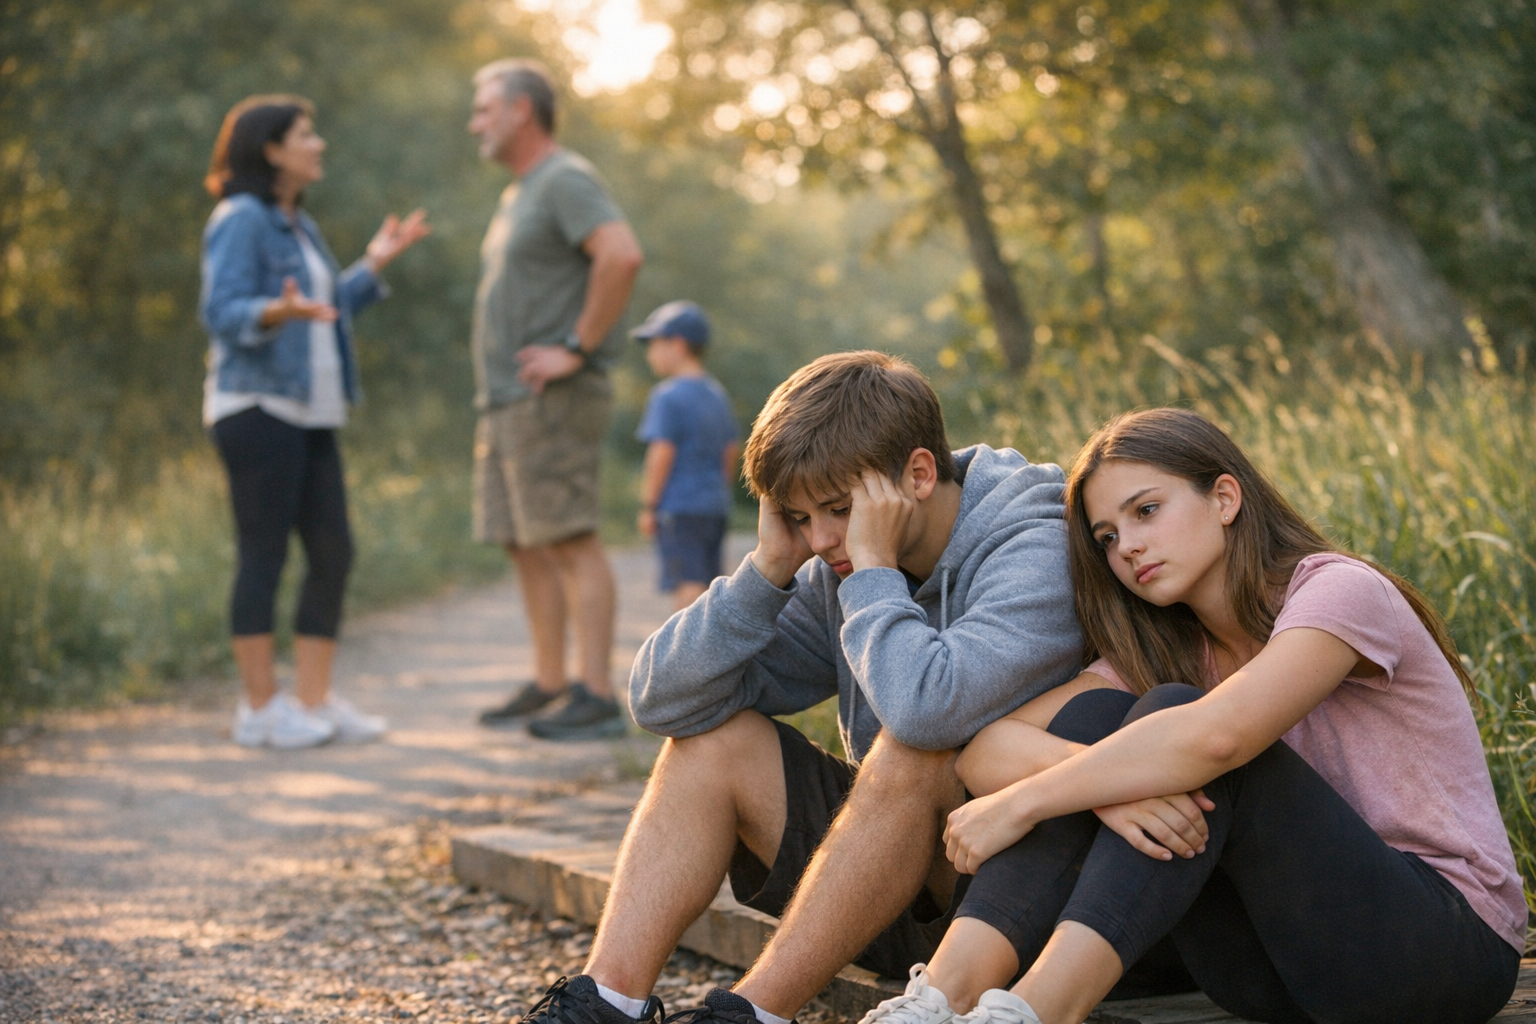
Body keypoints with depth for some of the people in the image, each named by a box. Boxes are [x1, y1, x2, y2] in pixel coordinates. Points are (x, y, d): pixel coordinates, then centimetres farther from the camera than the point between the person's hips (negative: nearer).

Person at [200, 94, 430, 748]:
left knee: (332, 553, 5)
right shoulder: (240, 219, -7)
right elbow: (223, 313, -15)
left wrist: (374, 265, 24)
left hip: (310, 413, 9)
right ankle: (261, 708, 2)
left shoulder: (298, 226, 21)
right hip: (257, 407, -9)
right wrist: (279, 311, -33)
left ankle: (313, 701, 12)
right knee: (264, 555, -5)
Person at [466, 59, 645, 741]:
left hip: (552, 401, -10)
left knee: (571, 542, -12)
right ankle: (548, 684, 17)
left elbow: (622, 255, -26)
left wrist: (577, 347, -21)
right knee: (526, 546, 11)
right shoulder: (518, 195, 22)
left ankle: (597, 697, -13)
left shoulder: (566, 180, -9)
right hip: (506, 402, 10)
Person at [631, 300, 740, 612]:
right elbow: (731, 451, 17)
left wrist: (648, 506, -10)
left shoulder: (669, 395, -12)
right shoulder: (718, 394, 13)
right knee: (709, 584, 14)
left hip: (679, 508, -8)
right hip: (715, 508, 8)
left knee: (687, 587, -10)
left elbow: (662, 454, -16)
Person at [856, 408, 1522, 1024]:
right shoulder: (1162, 651, 7)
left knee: (1173, 713, -25)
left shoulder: (1341, 593, -12)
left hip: (1450, 946, -6)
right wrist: (1105, 778, -29)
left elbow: (1215, 737, -32)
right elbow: (982, 747, -7)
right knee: (1093, 713, -12)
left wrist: (1017, 805, -26)